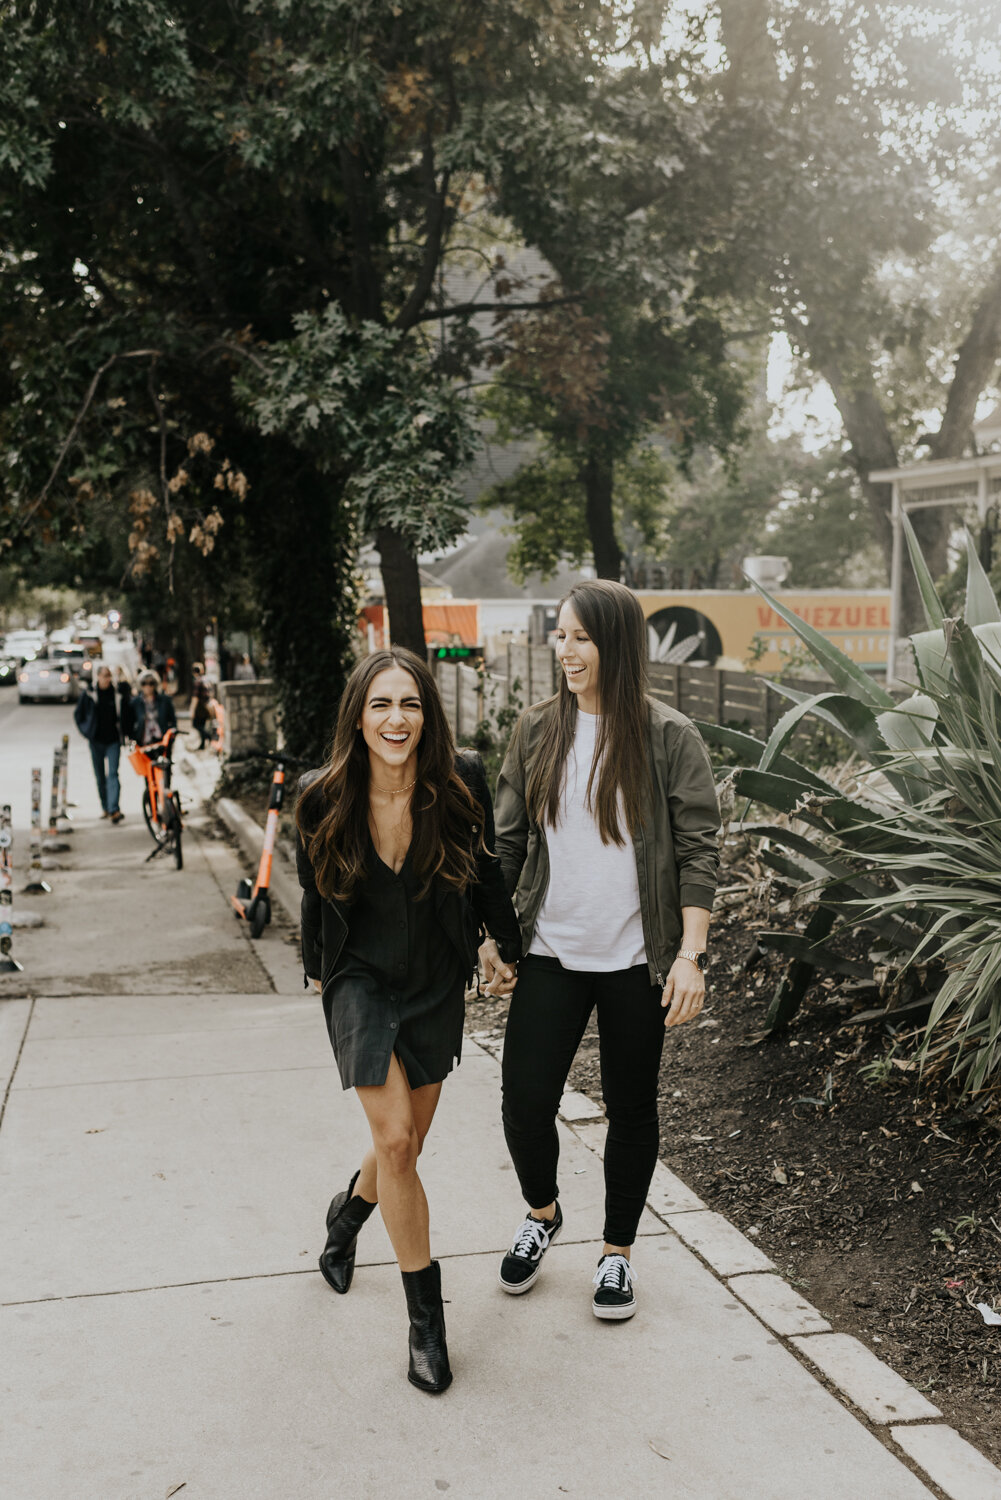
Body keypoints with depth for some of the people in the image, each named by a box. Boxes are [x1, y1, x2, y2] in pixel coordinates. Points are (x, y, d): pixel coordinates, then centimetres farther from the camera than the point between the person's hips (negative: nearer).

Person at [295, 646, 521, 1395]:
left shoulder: (461, 782, -16)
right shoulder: (323, 799, -15)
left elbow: (488, 869, 2)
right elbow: (315, 891, 4)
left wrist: (501, 946, 12)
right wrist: (316, 968, 16)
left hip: (437, 983, 2)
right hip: (362, 981, -1)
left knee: (407, 1144, 13)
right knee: (395, 1142, -13)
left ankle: (348, 1213, 49)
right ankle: (427, 1318, 3)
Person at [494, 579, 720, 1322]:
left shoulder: (669, 738, -7)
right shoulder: (537, 731, 3)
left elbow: (698, 851, -7)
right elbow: (508, 840, 9)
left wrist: (690, 955, -12)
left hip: (637, 960, -2)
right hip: (551, 953, 2)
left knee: (631, 1110, 11)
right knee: (525, 1103, -1)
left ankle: (618, 1251, 33)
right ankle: (542, 1212, 31)